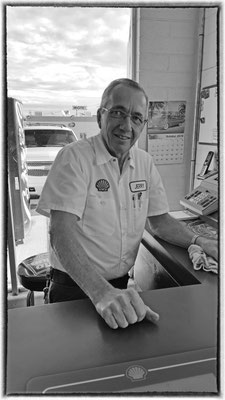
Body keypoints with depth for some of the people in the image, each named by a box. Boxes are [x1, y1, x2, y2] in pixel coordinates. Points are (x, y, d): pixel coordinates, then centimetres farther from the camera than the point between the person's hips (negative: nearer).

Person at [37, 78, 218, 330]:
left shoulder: (145, 162, 1)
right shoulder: (74, 157, -18)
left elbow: (160, 221, 6)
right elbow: (61, 232, -27)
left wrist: (200, 242, -11)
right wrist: (101, 292, -38)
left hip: (121, 284, 6)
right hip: (75, 287, -5)